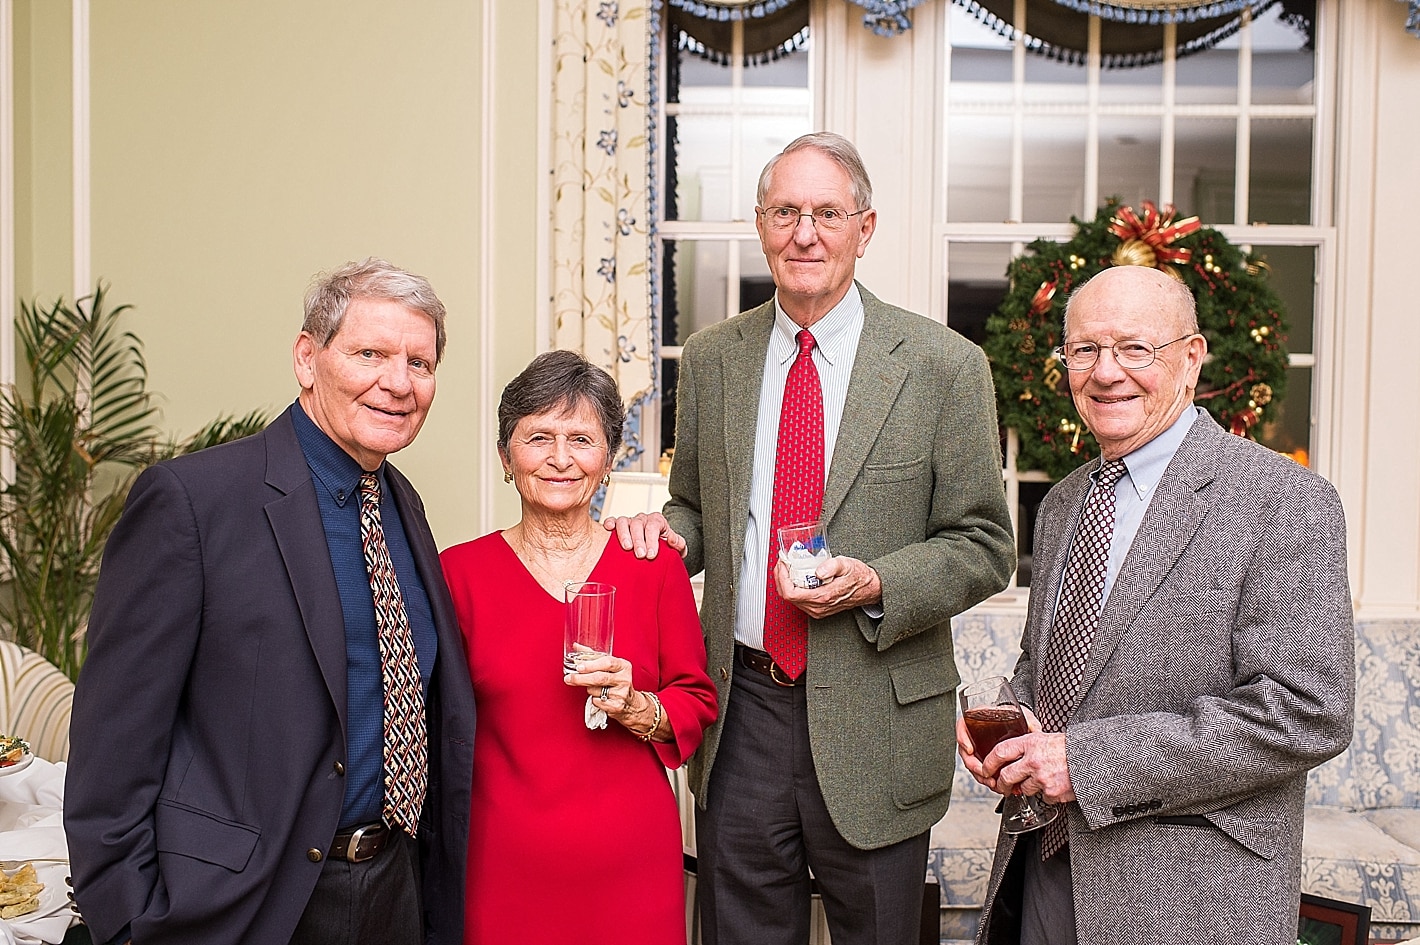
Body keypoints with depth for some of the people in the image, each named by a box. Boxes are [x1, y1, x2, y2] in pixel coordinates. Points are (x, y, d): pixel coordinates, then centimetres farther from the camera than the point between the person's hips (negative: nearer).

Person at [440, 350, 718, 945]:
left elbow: (698, 703, 4)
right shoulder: (459, 572, -4)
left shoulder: (654, 567, -2)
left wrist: (638, 708, -15)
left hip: (631, 863, 1)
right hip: (506, 866, 0)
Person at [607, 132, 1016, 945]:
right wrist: (667, 530, -7)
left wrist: (875, 585, -19)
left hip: (873, 722, -2)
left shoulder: (944, 365, -6)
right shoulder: (711, 359, 5)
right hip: (742, 709, 3)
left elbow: (985, 548, -3)